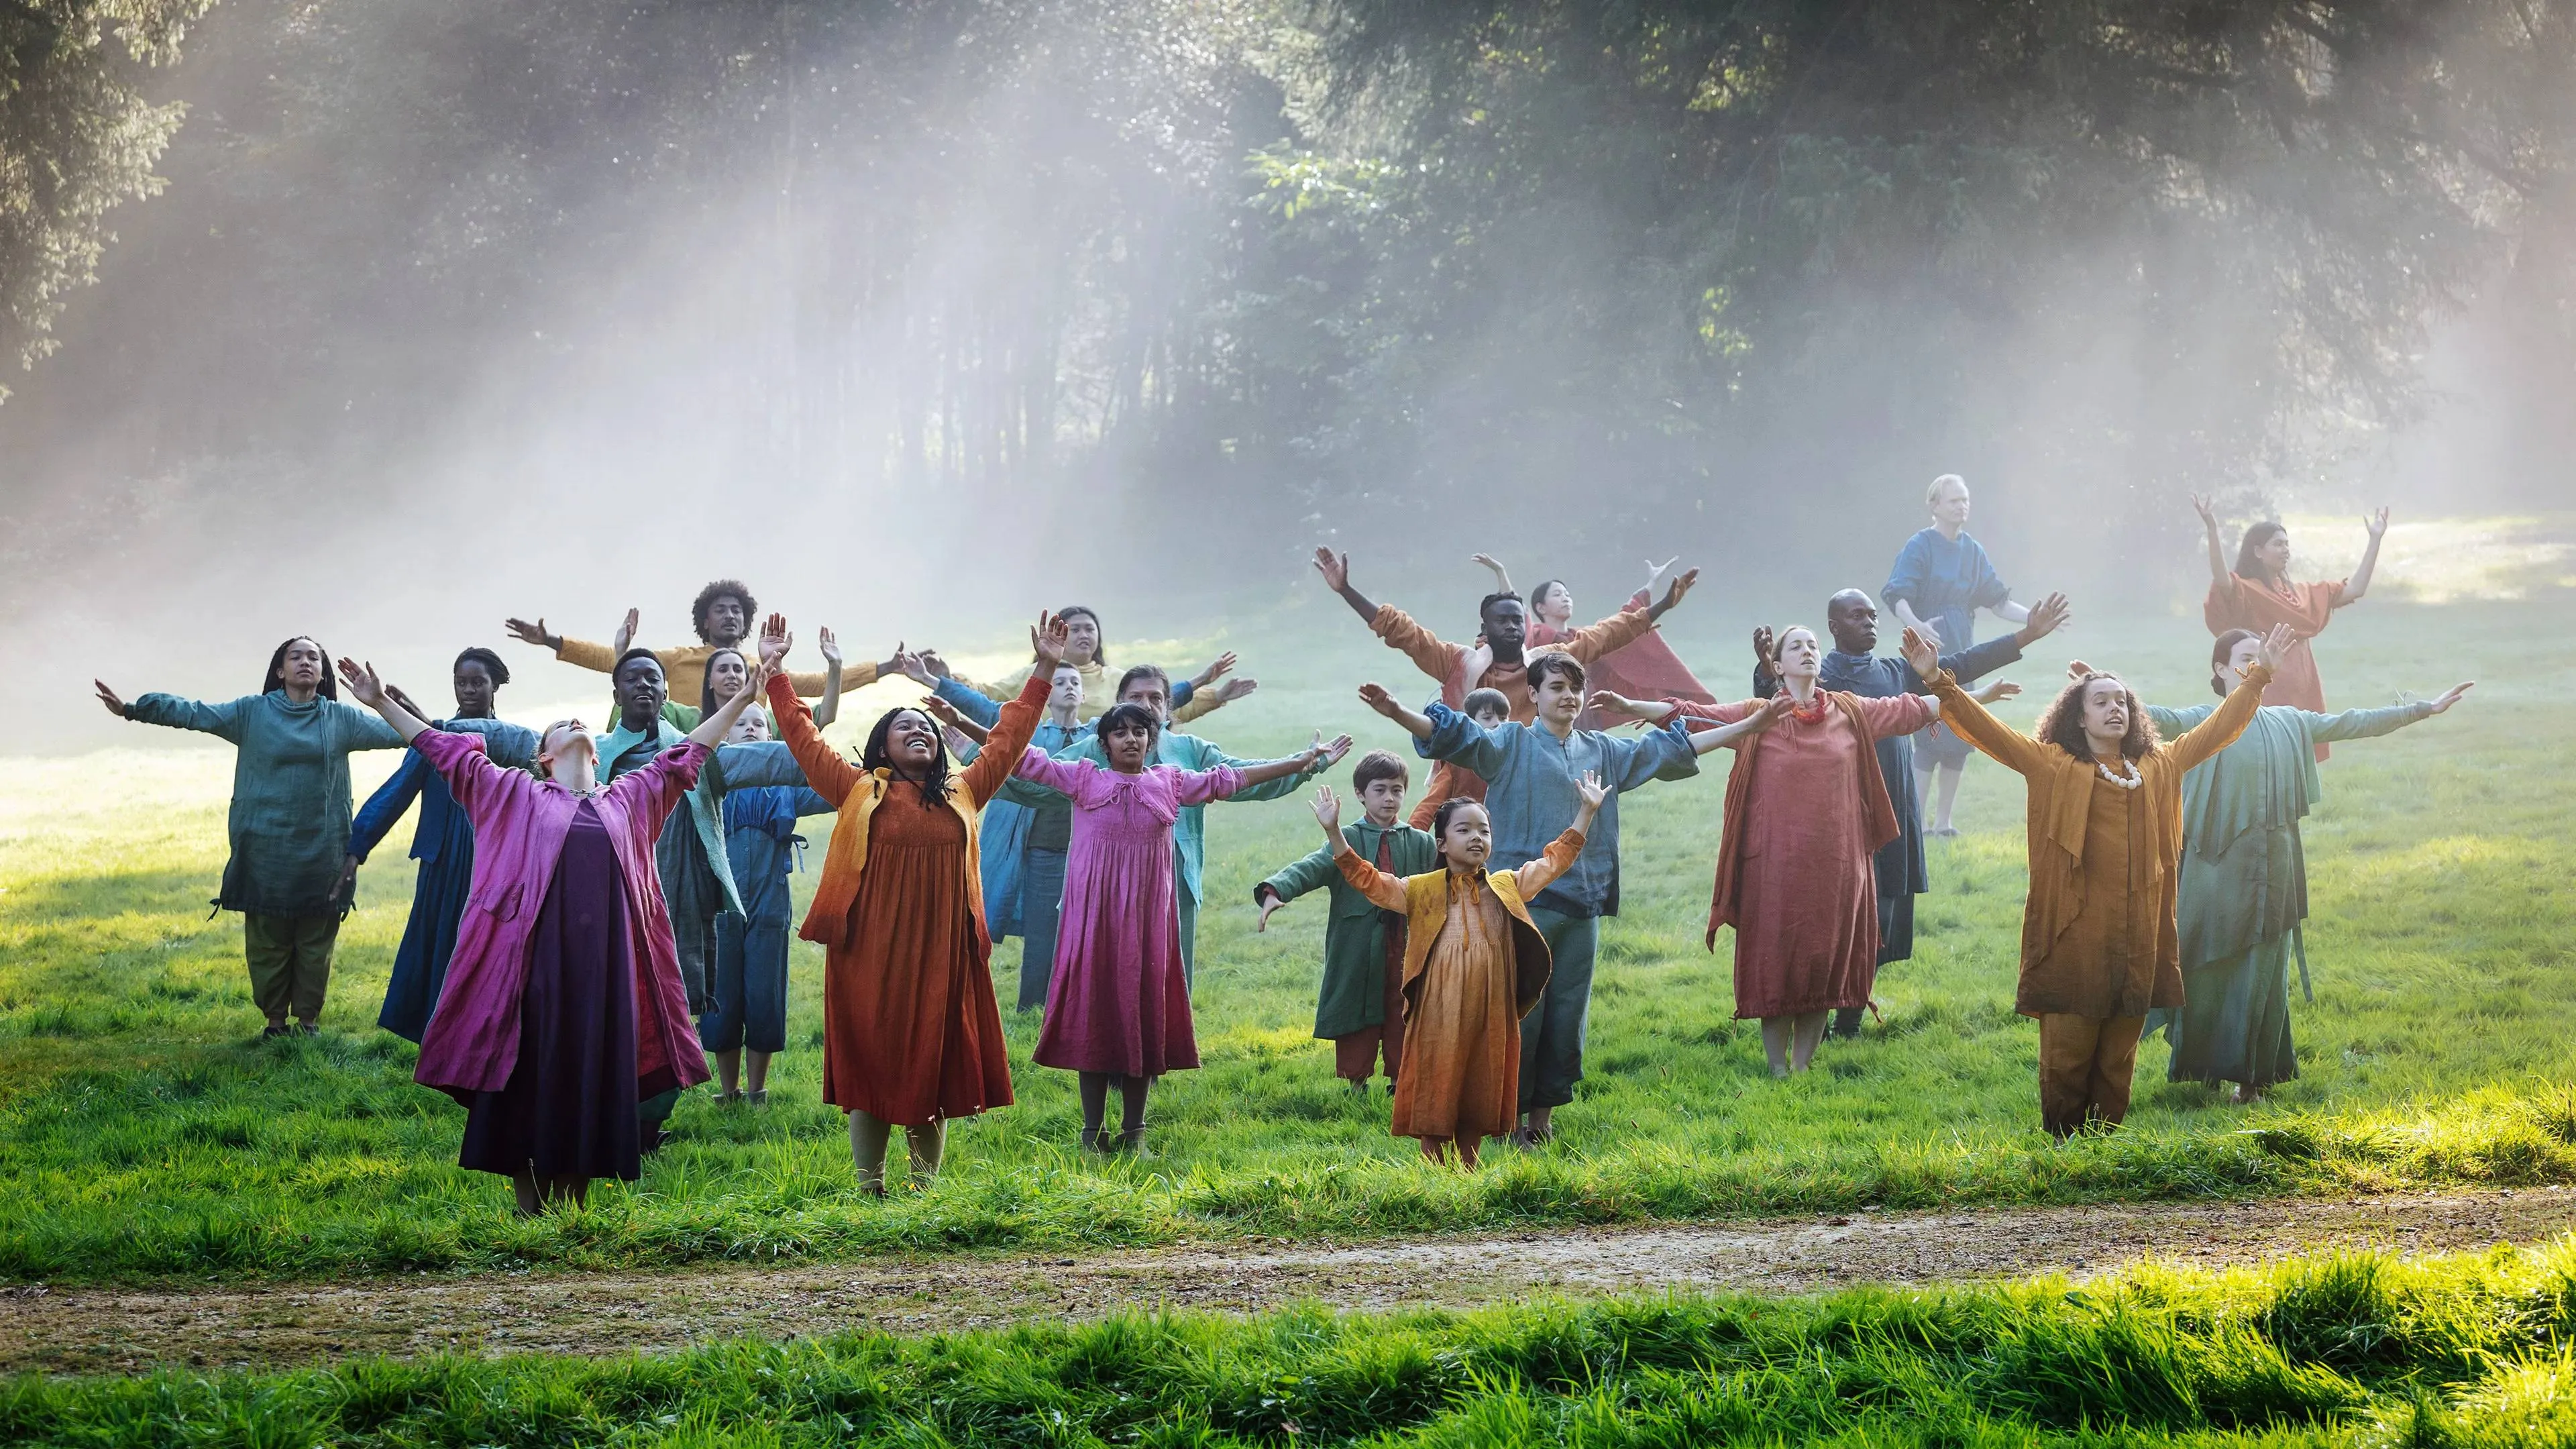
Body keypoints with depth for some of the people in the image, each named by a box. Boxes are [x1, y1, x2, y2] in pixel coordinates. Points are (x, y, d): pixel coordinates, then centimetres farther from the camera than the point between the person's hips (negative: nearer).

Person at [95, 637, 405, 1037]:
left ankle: (308, 1020, 17)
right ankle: (274, 1020, 15)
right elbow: (194, 713, -1)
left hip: (322, 851, 1)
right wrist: (132, 709, -10)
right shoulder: (252, 712, 4)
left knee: (316, 942, 4)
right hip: (266, 851, -1)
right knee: (267, 941, 3)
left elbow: (395, 732, 4)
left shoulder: (341, 719, 7)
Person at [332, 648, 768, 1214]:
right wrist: (381, 704, 8)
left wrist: (744, 697, 22)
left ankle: (575, 1199, 10)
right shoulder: (518, 795, 13)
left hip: (606, 960, 2)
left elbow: (686, 753, 23)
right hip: (537, 954, -2)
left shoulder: (627, 798, 19)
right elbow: (445, 750, 12)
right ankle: (529, 1201, 6)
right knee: (531, 1068, -2)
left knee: (595, 1071, 2)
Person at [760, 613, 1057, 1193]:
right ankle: (869, 1187, 8)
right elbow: (804, 737, 8)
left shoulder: (961, 793, 12)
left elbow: (1009, 739, 17)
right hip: (872, 948, -2)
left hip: (940, 949, 2)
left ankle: (926, 1187, 12)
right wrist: (774, 673, 5)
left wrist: (1044, 671, 16)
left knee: (935, 1065, 5)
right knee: (870, 1063, 1)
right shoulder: (860, 790, 7)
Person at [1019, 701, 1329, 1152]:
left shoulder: (1170, 783, 11)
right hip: (1094, 912, -2)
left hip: (1147, 913, 2)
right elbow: (1027, 759, 1)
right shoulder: (1084, 778, 5)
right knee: (1092, 1005, -2)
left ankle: (1134, 1129, 12)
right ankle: (1093, 1129, 5)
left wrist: (1299, 762, 15)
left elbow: (1230, 780, 15)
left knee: (1142, 1005, 3)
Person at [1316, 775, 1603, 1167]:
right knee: (1436, 1096, 1)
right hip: (1439, 1014, -3)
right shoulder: (1421, 890, 3)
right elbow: (1366, 879, -2)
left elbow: (1556, 859, 18)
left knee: (1479, 1099, 9)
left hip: (1490, 1014, 3)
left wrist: (1586, 811, 15)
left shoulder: (1507, 887, 11)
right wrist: (1333, 831, -11)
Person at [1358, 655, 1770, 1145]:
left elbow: (1672, 750, 23)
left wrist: (1750, 725, 23)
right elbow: (1456, 736, -12)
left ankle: (1543, 1113, 17)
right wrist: (1398, 714, -30)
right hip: (1524, 901, -5)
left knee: (1568, 1012, 7)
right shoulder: (1511, 744, 3)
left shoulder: (1603, 751, 17)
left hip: (1582, 905, 5)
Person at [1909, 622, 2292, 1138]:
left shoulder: (2159, 767, 15)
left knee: (2119, 1055, 8)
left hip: (2137, 937, 4)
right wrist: (1940, 684, -15)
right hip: (2075, 935, -4)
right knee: (2067, 1051, -2)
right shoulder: (2053, 765, 3)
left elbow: (2219, 729, 22)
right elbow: (1988, 730, -4)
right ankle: (2062, 1145, 8)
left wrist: (2259, 676, 22)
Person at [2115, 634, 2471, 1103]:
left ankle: (2253, 1073, 16)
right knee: (2211, 967, 2)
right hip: (2218, 868, -4)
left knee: (2263, 971, 7)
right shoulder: (2204, 723, -4)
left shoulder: (2289, 724, 11)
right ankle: (2203, 1066, 15)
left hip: (2272, 869, 4)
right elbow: (2161, 719, -20)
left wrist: (2426, 709, 15)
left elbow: (2352, 724, 14)